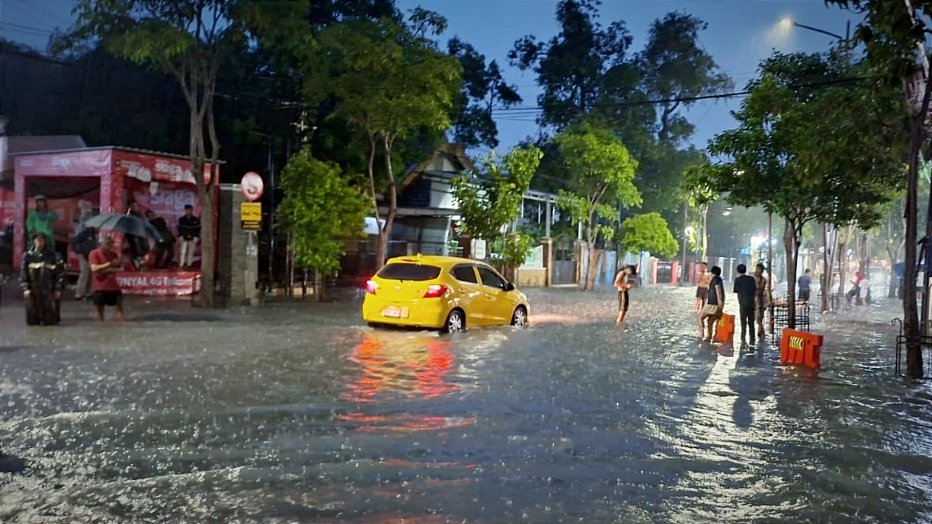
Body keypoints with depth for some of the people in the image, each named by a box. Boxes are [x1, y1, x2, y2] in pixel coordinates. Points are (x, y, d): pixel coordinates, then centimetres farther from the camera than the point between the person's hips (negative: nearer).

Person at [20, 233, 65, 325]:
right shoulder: (28, 256, 3)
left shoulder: (53, 256, 0)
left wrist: (58, 289, -5)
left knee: (50, 321, 1)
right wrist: (25, 288, -5)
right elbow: (24, 273, 3)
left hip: (49, 290, -1)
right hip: (33, 291, 1)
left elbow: (60, 273, 0)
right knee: (32, 321, 5)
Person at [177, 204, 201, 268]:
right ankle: (181, 265, -3)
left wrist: (196, 237, -4)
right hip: (184, 238, 0)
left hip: (192, 239, 0)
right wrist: (180, 236, -2)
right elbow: (179, 228, 8)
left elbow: (198, 229, 3)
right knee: (183, 252, -5)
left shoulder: (196, 220, 0)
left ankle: (189, 265, 10)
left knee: (191, 252, 3)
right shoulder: (181, 219, 2)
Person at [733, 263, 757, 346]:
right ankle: (752, 340, 9)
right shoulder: (751, 278, 10)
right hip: (752, 302, 3)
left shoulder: (737, 280, -1)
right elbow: (755, 291, 9)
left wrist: (739, 303, 4)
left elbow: (738, 293, -3)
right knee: (751, 322, 9)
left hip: (743, 302, -3)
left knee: (743, 322, 5)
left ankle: (743, 339, 3)